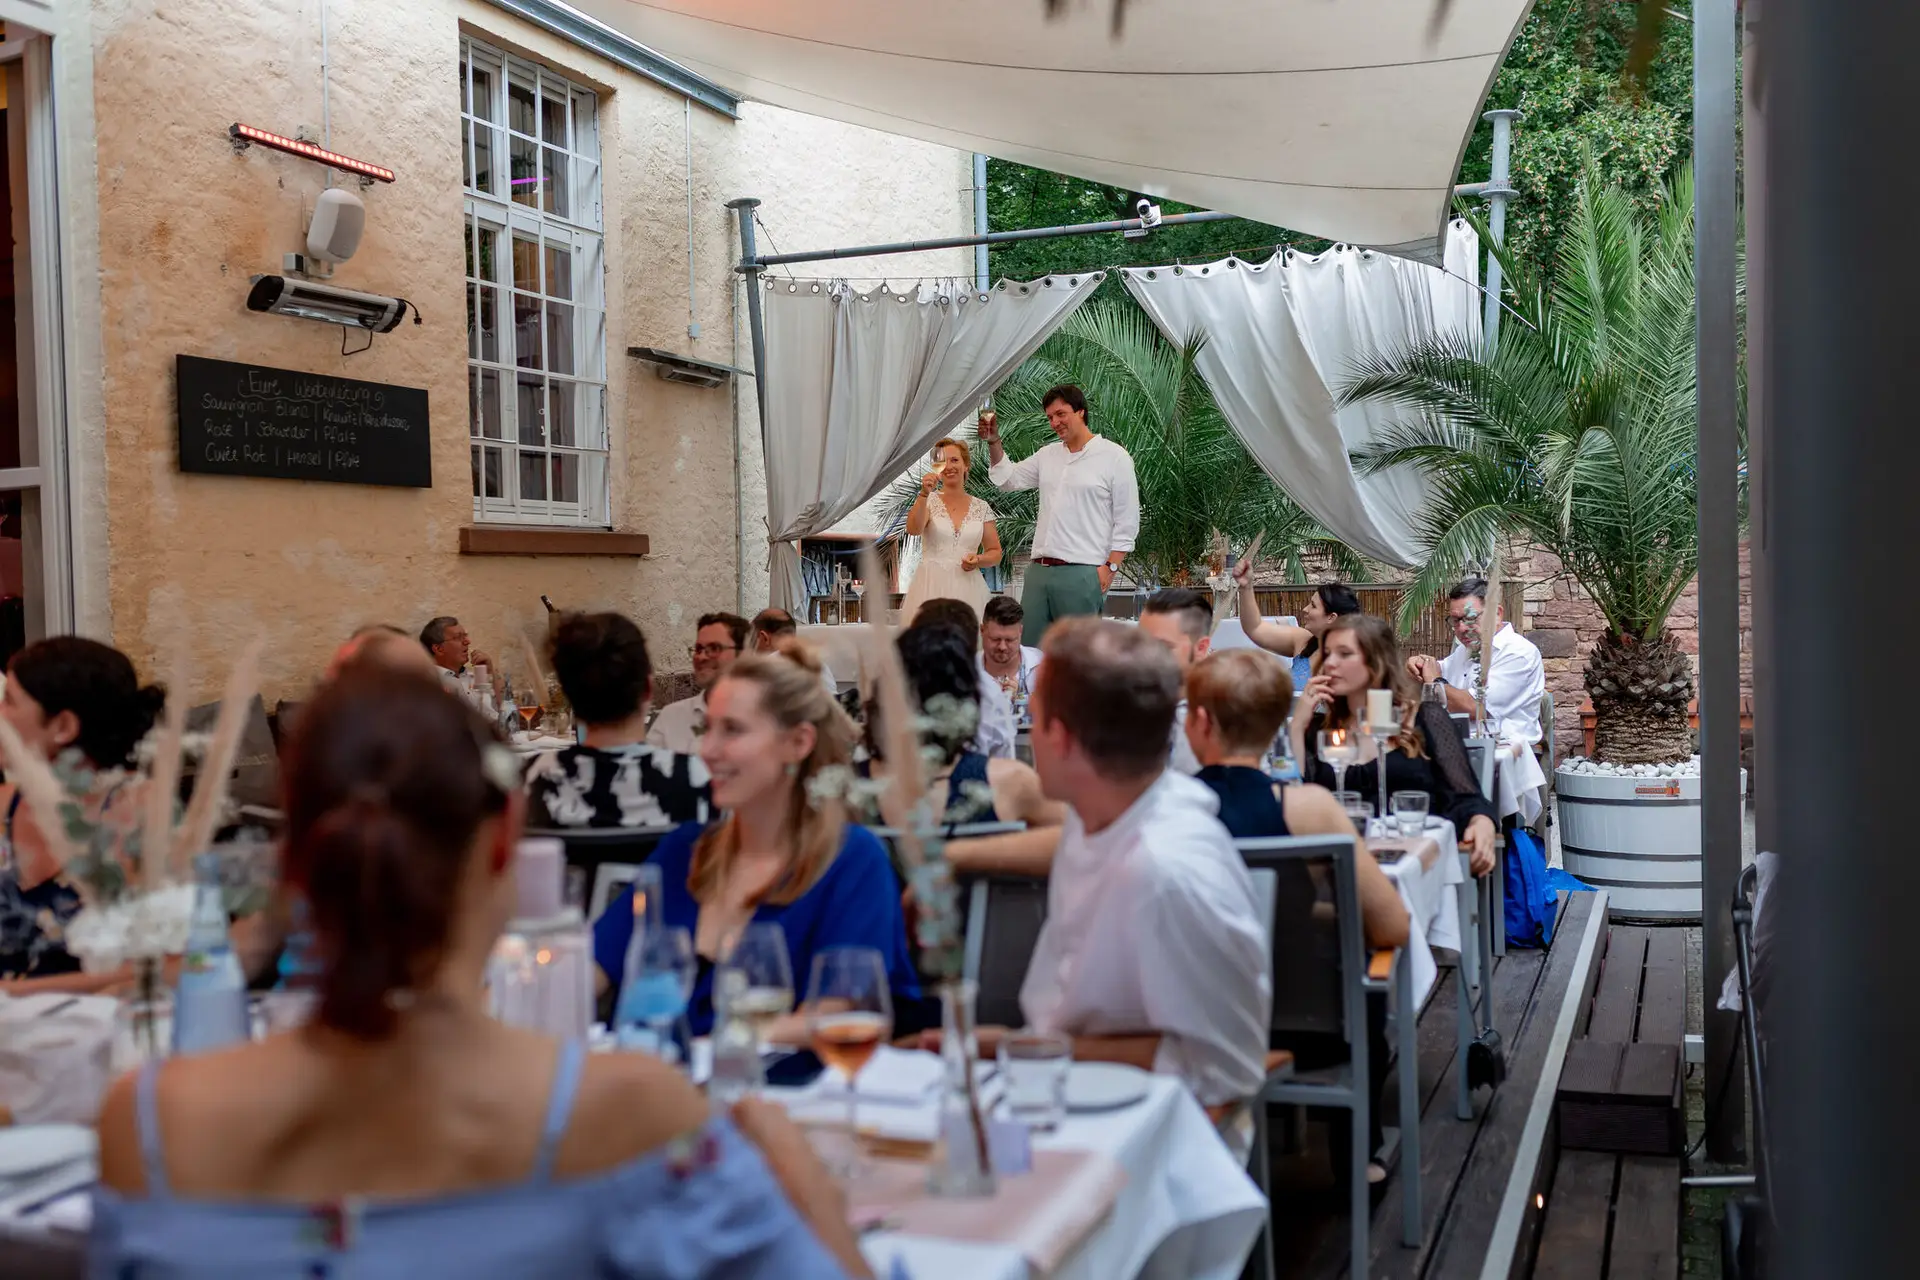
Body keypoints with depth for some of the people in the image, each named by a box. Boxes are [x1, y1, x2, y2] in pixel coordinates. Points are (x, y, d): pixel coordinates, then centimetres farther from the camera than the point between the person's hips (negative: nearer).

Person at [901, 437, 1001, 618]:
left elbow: (995, 552, 14)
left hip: (968, 588, 2)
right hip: (931, 587, -2)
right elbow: (913, 530, -15)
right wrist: (924, 494, -26)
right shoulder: (929, 501, 4)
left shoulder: (981, 507, 10)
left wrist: (978, 560, -6)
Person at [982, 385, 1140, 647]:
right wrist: (993, 442, 10)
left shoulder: (1114, 457, 0)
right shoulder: (1048, 454, 18)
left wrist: (1110, 567, -10)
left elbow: (1127, 520, -2)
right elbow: (1010, 480, 23)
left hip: (1082, 573, -6)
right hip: (1039, 568, 6)